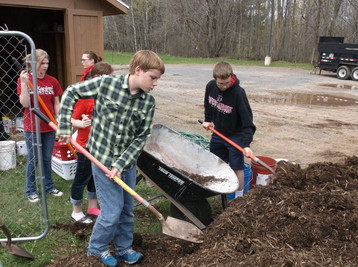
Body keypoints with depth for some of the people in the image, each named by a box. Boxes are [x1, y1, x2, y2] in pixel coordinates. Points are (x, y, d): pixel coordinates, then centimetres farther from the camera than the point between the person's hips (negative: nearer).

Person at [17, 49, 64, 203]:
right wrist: (24, 83, -23)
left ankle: (49, 186, 30)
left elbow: (56, 104, 6)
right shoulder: (24, 79, -7)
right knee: (33, 160, 6)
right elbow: (25, 103, -15)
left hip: (49, 127, 3)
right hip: (32, 128, -3)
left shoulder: (52, 81, 2)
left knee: (47, 159, 15)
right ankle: (30, 191, 23)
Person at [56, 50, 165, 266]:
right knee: (112, 211, 0)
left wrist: (121, 163, -13)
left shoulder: (149, 102, -6)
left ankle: (124, 248, 39)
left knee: (127, 209, 16)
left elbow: (142, 137, -5)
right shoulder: (106, 84, -15)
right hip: (103, 158, -4)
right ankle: (97, 247, 29)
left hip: (127, 161, 5)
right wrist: (64, 126, -6)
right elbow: (71, 92, -3)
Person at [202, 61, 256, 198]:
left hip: (235, 135, -5)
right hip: (218, 132, 6)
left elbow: (247, 121, -27)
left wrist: (246, 144, -32)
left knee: (237, 167, -1)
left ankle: (239, 197, 15)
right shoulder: (210, 86, -11)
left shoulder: (238, 93, -28)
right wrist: (208, 119, 10)